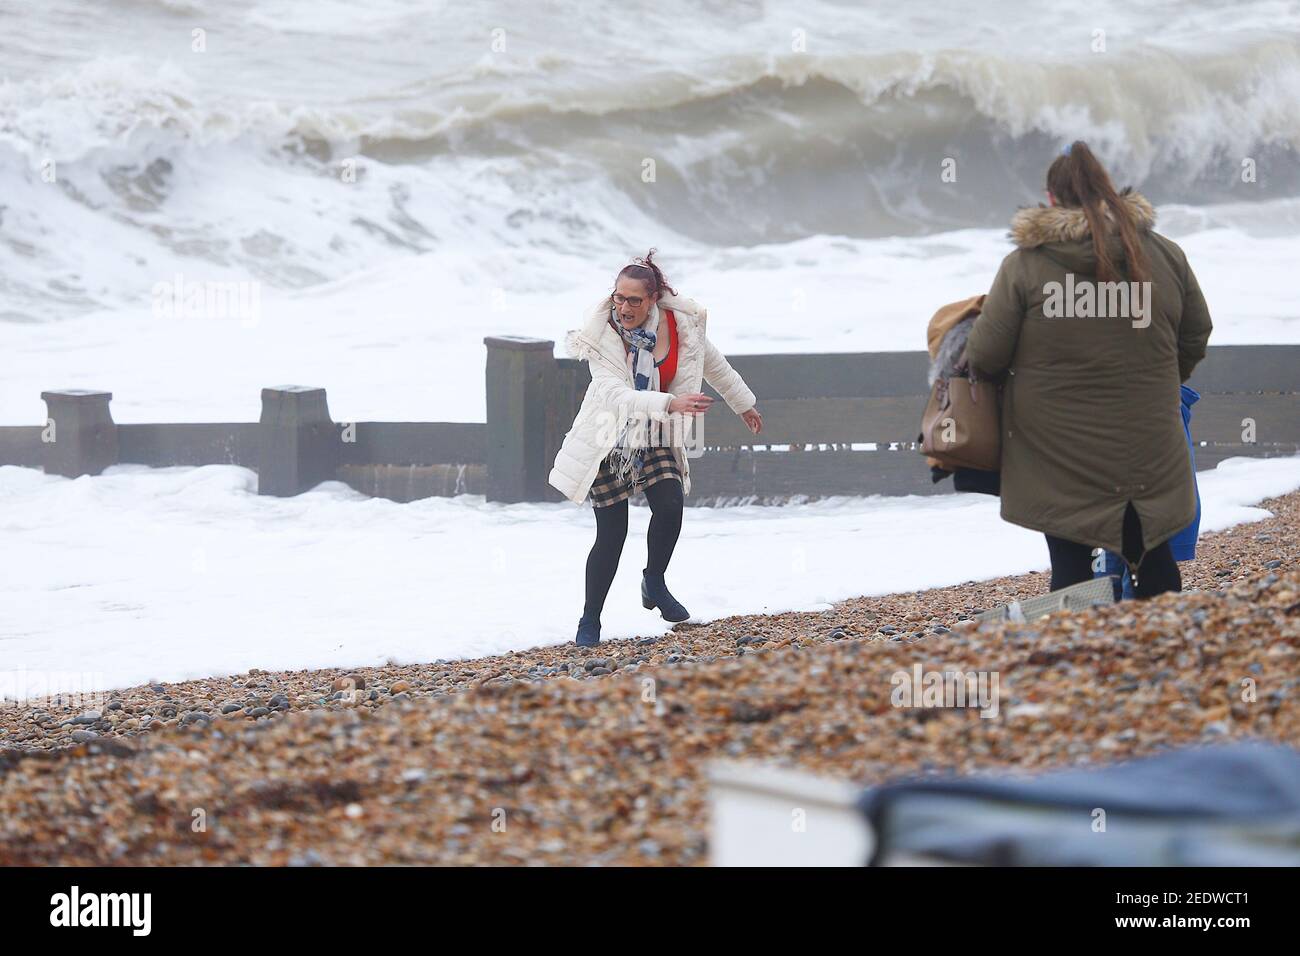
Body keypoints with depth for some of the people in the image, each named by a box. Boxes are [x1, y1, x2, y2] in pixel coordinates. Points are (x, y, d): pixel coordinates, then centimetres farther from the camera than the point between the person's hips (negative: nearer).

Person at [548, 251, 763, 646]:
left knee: (670, 505, -22)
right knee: (611, 534, -4)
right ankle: (590, 620, 14)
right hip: (610, 442, -3)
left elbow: (715, 365, 11)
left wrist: (744, 403, 24)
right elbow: (614, 394, -35)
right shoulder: (602, 337, -21)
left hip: (656, 438, 3)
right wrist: (670, 403, -49)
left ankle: (654, 581, 4)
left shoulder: (680, 324, -9)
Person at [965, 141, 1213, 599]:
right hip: (1147, 454, 2)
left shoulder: (1023, 265, -10)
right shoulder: (1166, 255, 1)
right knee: (1153, 557, 13)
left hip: (1060, 463, -2)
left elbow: (985, 356, -8)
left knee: (1070, 562, 4)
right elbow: (1196, 337, 12)